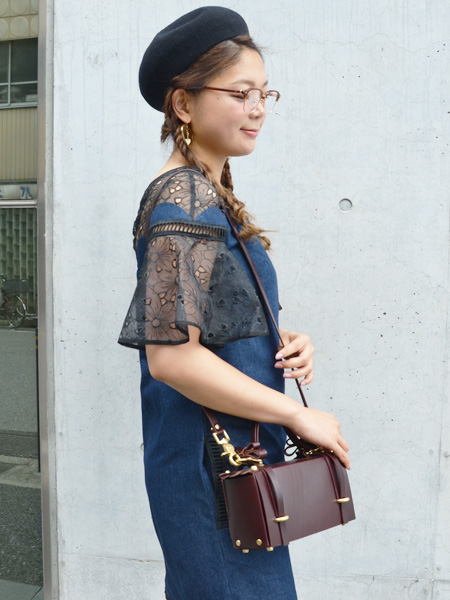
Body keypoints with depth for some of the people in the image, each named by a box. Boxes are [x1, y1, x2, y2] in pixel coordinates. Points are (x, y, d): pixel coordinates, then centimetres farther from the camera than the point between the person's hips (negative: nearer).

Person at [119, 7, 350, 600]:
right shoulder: (183, 199, -18)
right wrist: (299, 414, -18)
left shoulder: (213, 194, 11)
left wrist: (284, 344, -1)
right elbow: (171, 354, -25)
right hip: (211, 456, -9)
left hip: (238, 447, 9)